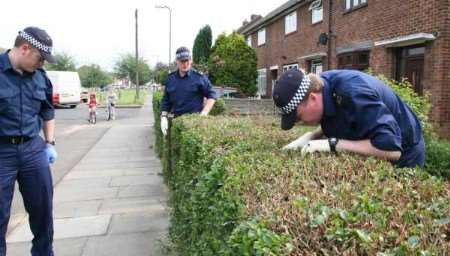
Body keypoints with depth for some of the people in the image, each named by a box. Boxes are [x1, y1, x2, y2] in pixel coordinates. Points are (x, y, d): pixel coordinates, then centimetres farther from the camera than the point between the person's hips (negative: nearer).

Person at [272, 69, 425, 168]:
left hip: (402, 157, -7)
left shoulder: (353, 94, -40)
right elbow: (335, 124, 5)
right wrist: (309, 137, -14)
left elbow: (391, 150, -42)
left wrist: (333, 144, -40)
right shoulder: (321, 85, -14)